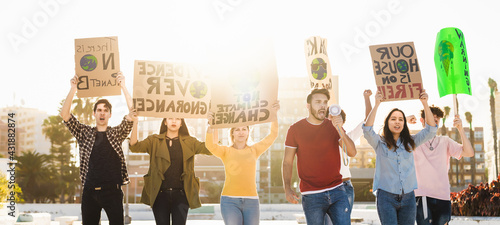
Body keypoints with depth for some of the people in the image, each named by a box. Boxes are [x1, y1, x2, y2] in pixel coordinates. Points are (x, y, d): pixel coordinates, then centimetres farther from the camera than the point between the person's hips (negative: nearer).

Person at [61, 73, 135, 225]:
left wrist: (123, 87, -11)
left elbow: (132, 114, -5)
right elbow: (65, 115, 1)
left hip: (113, 191, -1)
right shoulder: (84, 133, 11)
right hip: (90, 191, 1)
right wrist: (73, 88, -7)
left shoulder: (117, 134, 9)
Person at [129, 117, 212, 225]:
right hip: (160, 194, 0)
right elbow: (135, 146, -7)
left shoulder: (189, 142, 8)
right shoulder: (154, 141, 7)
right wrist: (135, 123, -19)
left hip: (181, 194, 0)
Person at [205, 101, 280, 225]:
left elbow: (272, 135, 7)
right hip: (230, 201, -2)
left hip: (251, 201, 2)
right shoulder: (226, 151, 8)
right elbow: (210, 145, -10)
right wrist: (211, 125, -24)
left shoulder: (254, 150, 12)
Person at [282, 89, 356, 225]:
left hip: (337, 190, 2)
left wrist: (340, 129, -18)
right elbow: (287, 162, 2)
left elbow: (352, 153, -4)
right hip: (311, 196, -2)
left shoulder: (334, 126, 7)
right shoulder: (296, 129, 1)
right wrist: (287, 188, -11)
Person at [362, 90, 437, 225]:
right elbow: (367, 130, -16)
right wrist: (376, 105, -20)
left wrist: (425, 103, -6)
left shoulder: (410, 143, 11)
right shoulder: (380, 143, 3)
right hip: (386, 197, -3)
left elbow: (431, 130, 2)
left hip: (408, 197, 3)